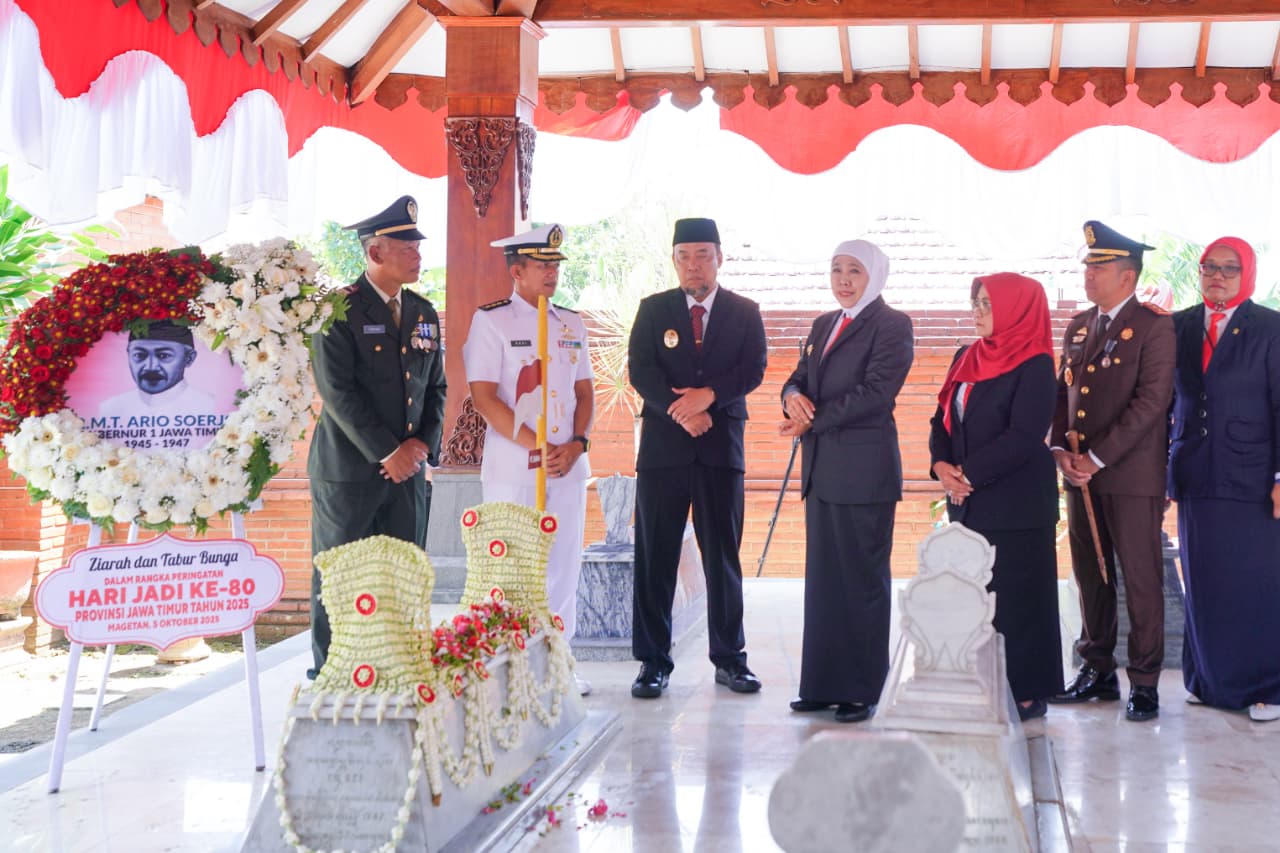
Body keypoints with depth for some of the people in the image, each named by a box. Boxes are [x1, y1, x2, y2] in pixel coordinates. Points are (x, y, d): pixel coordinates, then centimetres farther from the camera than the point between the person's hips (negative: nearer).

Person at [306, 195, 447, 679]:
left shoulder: (424, 313, 13)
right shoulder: (339, 309, -8)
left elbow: (436, 388, 15)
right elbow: (337, 390, -15)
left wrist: (423, 444, -2)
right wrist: (387, 452, -16)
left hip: (408, 470, 6)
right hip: (348, 470, -6)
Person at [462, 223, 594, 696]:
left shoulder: (571, 324, 12)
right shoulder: (491, 321, -4)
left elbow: (584, 391, 13)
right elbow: (484, 397, -9)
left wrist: (576, 444, -5)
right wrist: (538, 446, -14)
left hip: (568, 465, 5)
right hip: (512, 468, -5)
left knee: (564, 565, 8)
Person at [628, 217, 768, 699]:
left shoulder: (744, 312, 8)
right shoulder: (653, 310, 7)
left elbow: (753, 370, -4)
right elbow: (641, 372, -3)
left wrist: (708, 396, -18)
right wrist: (683, 412, -14)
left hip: (722, 447, 0)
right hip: (663, 447, 0)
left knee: (723, 556, 5)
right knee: (655, 558, 0)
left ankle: (730, 658, 14)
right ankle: (653, 661, 6)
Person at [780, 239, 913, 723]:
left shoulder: (891, 325, -6)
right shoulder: (823, 325, 18)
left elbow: (875, 391, -16)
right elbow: (800, 377, 15)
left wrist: (811, 421, -14)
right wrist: (793, 396, -9)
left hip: (864, 469, -7)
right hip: (821, 469, 8)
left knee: (862, 580, -1)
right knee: (822, 578, 10)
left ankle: (861, 692, 6)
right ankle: (822, 686, 17)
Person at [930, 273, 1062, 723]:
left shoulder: (1035, 366, -9)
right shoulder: (967, 358, 14)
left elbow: (1022, 436, -17)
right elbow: (942, 418, 13)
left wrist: (968, 473, -16)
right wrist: (942, 466, -5)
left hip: (1015, 505, -7)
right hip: (966, 502, 7)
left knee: (1015, 597, -1)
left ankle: (1027, 693, 8)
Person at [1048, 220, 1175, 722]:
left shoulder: (1153, 327, -6)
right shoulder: (1078, 327, 15)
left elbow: (1151, 401, -14)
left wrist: (1097, 458, -16)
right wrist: (1061, 449, -1)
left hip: (1131, 473, -6)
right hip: (1081, 473, 7)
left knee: (1141, 579, -2)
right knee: (1090, 576, 11)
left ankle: (1145, 681, 5)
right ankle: (1097, 670, 21)